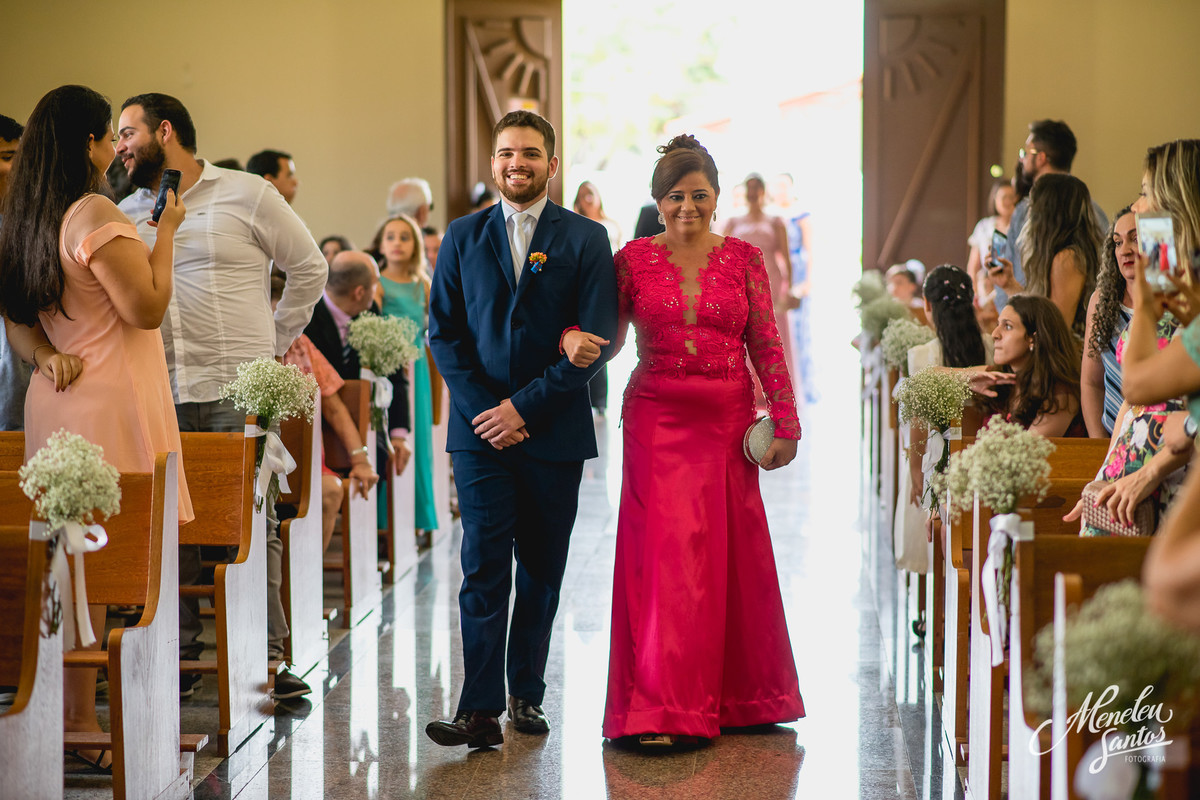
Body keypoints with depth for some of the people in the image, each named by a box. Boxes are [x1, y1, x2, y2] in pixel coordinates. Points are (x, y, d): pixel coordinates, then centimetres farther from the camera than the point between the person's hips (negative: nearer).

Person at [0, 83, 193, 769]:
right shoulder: (95, 215, -15)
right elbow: (148, 308, -16)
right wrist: (166, 232, -6)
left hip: (56, 400, 9)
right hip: (106, 405, -9)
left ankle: (69, 709, 17)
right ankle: (82, 718, 0)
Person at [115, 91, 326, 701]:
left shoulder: (247, 195, 2)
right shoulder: (127, 214, 15)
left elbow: (309, 268, 8)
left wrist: (270, 342, 7)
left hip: (236, 389, -4)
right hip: (158, 393, 4)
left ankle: (267, 656, 3)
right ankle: (183, 656, 11)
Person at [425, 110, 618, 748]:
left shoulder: (585, 239, 2)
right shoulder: (463, 237, 9)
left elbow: (598, 337, -4)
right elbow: (443, 332, 5)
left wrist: (525, 406, -10)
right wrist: (483, 409, -8)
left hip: (553, 431, 0)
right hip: (481, 430, 0)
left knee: (542, 569, 7)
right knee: (484, 568, -6)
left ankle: (526, 695, 20)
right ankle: (480, 710, -8)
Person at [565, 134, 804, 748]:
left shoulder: (744, 258, 5)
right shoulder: (634, 259, 3)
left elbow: (767, 346, 5)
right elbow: (606, 332, 3)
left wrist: (785, 422, 0)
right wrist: (576, 341, -19)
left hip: (728, 421, 1)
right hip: (658, 421, -1)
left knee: (733, 553, 6)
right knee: (666, 553, -6)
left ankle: (741, 696, 22)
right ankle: (664, 710, -3)